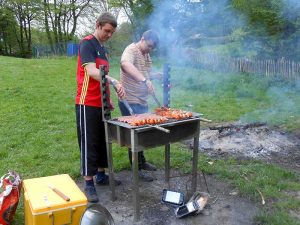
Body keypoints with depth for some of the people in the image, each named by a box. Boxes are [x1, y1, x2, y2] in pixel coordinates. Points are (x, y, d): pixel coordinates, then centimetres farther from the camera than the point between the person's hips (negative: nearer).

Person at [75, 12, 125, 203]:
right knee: (89, 143, -4)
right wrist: (114, 82, -33)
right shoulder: (87, 44, -7)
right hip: (88, 103, -8)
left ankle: (101, 175, 26)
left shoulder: (102, 48, 19)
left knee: (103, 141, 13)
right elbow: (91, 71, -22)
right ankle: (89, 184, 5)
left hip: (101, 103, 9)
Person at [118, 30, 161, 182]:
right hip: (129, 101, -9)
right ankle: (137, 169, 13)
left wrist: (154, 75, 3)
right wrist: (145, 79, -47)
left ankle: (142, 162, 34)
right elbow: (126, 64, -37)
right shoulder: (131, 50, -15)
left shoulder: (147, 55, 13)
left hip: (142, 101, 9)